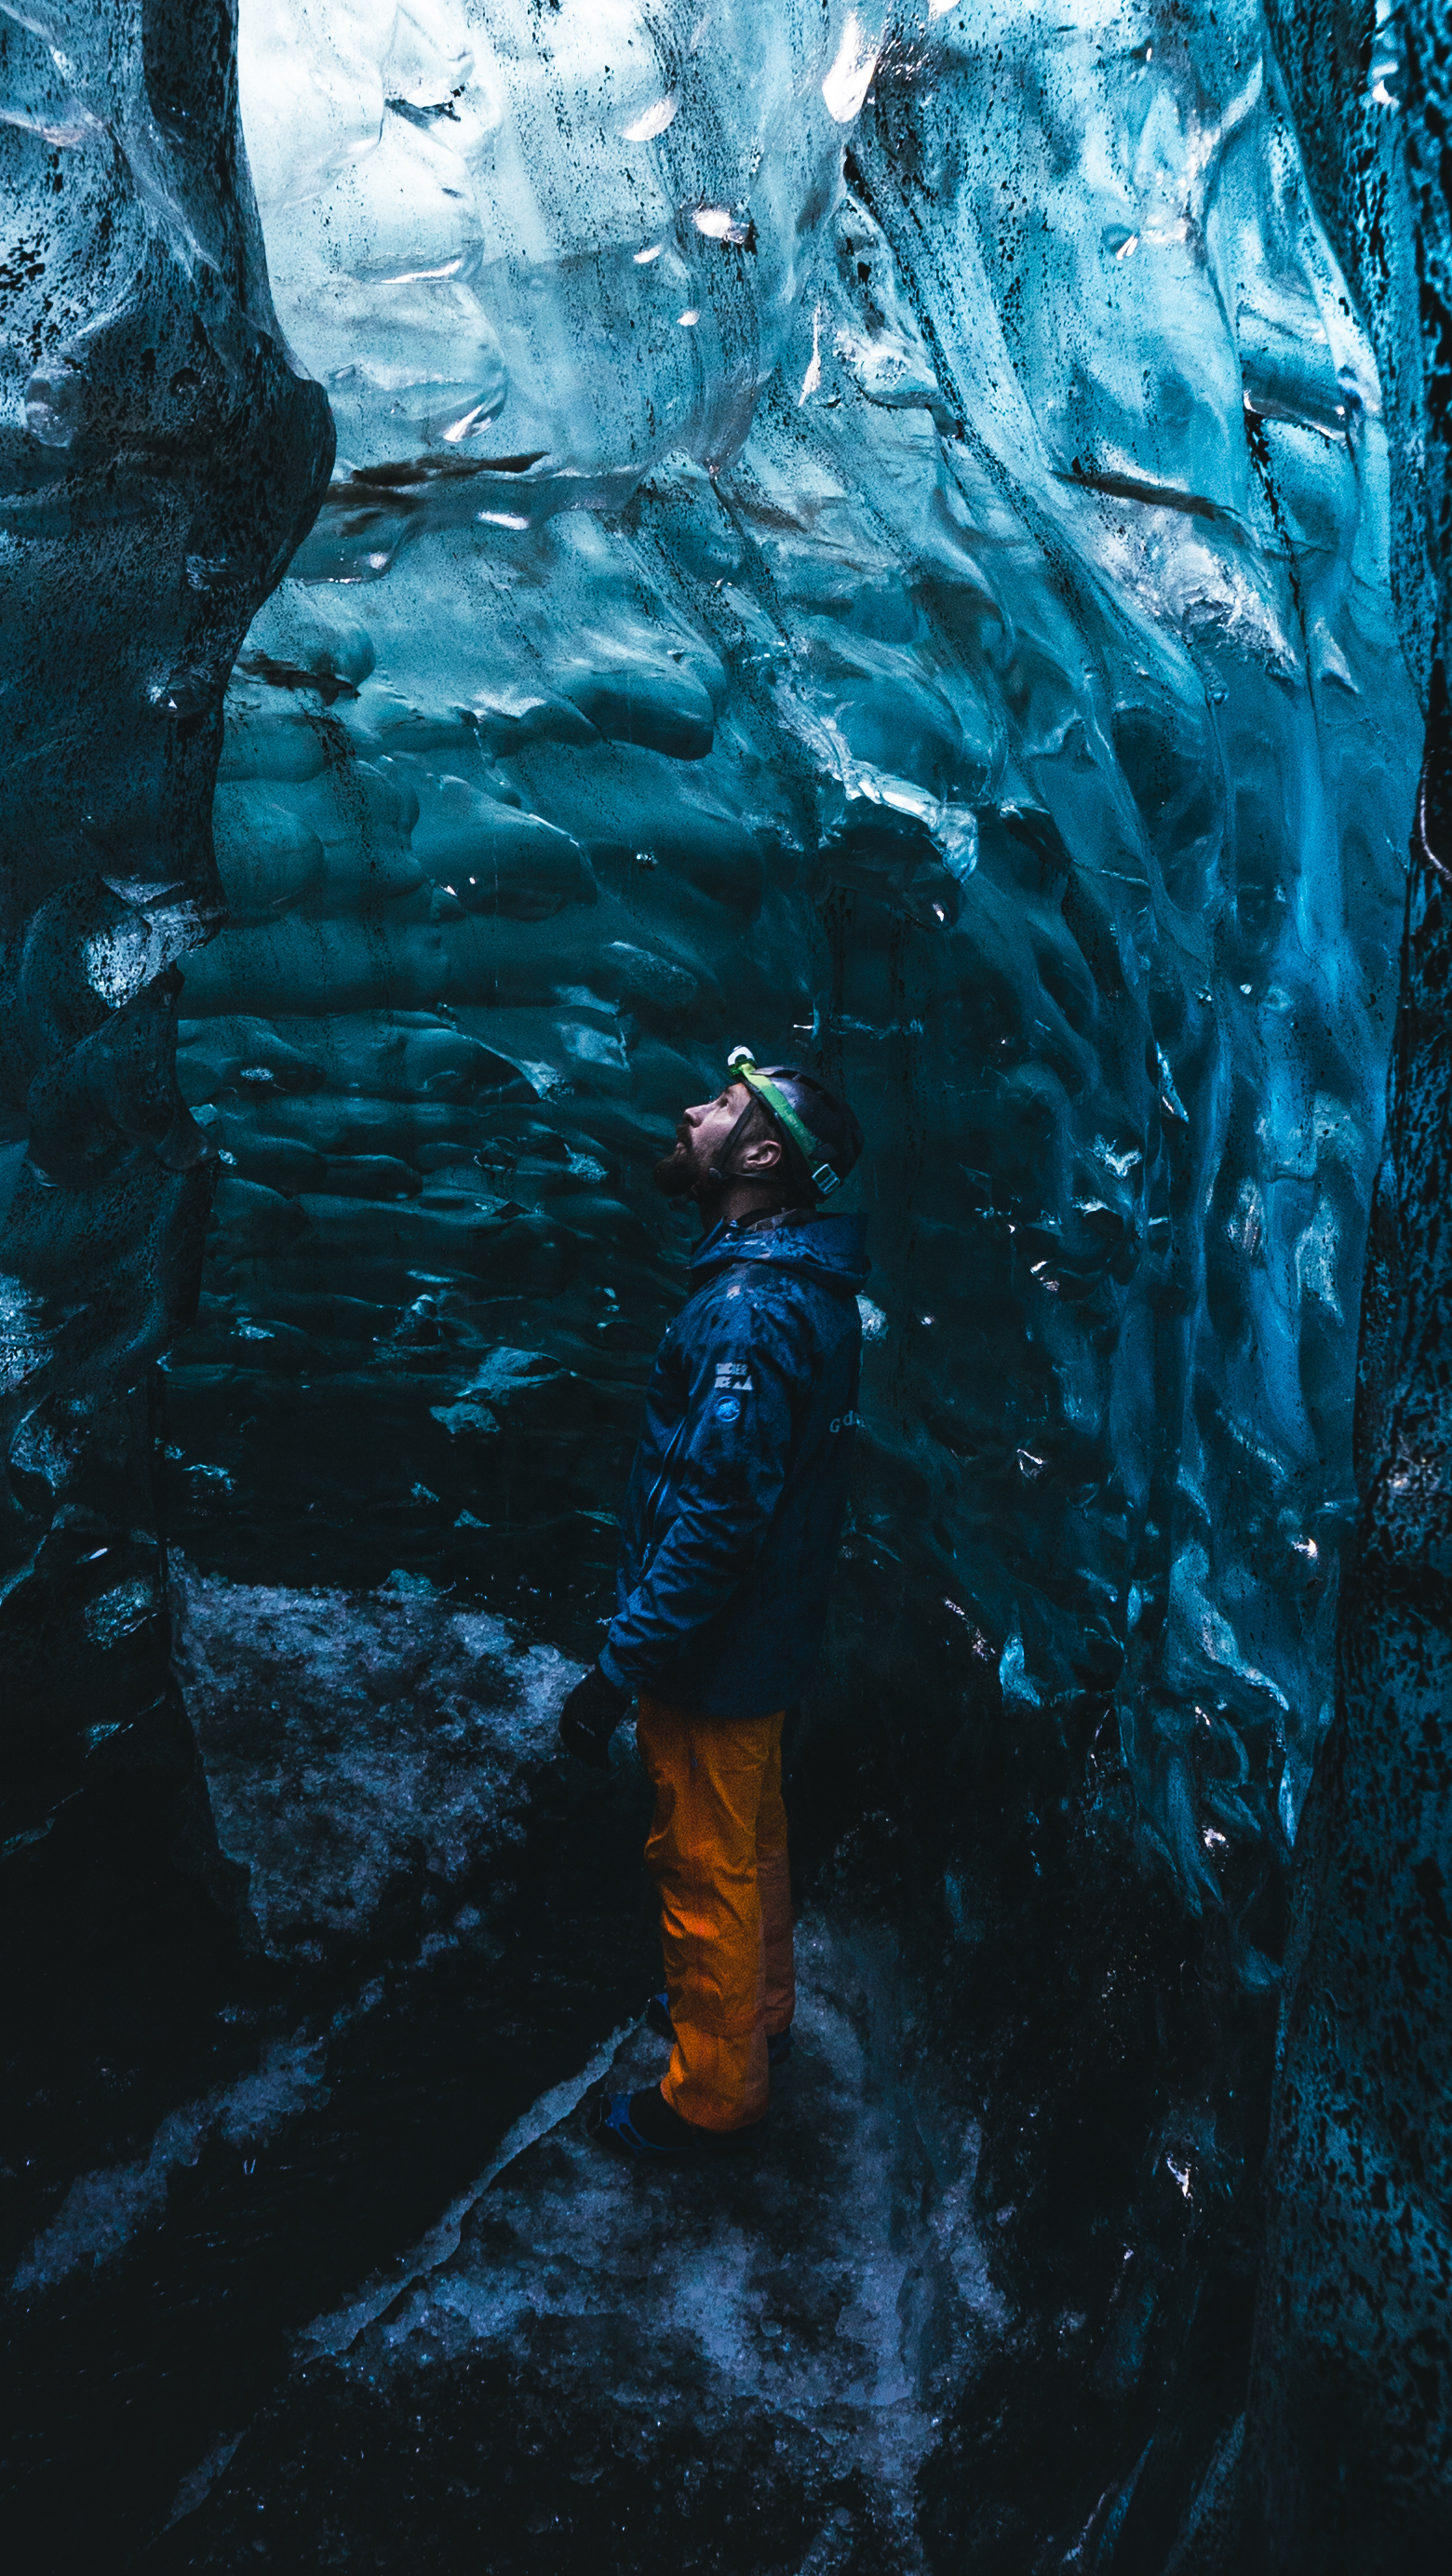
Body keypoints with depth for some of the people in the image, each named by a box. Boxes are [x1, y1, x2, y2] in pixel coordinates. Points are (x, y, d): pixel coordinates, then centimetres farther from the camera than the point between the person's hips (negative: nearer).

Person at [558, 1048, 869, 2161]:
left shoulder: (749, 1310, -28)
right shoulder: (801, 1282, 4)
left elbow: (714, 1520, -30)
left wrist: (617, 1670, -24)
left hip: (715, 1653, -9)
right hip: (765, 1639, 9)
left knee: (708, 1869, 9)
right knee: (752, 1845, 26)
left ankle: (713, 2094, 27)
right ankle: (755, 2013, 46)